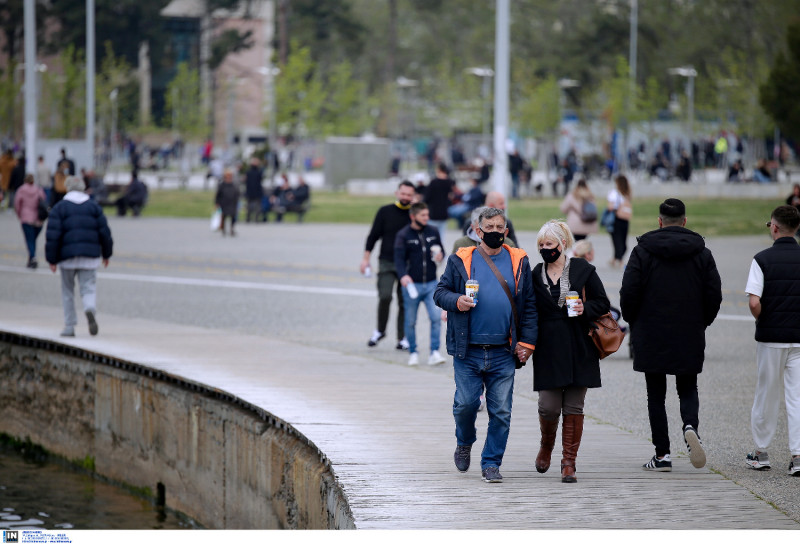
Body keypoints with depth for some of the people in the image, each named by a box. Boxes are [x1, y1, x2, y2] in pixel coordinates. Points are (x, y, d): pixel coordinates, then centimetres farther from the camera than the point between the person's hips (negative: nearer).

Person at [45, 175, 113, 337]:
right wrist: (106, 254, 18)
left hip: (67, 256, -1)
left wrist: (52, 259, -1)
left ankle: (69, 326, 10)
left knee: (67, 291, 12)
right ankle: (90, 309, -32)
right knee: (89, 288, 1)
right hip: (90, 257, 1)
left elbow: (53, 236, -5)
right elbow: (104, 232, 7)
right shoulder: (94, 206, 8)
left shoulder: (59, 208, 1)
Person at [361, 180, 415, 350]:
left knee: (404, 301, 1)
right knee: (385, 296, -16)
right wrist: (366, 258, 1)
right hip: (387, 263, -1)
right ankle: (380, 330, 5)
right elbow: (373, 235, 6)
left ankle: (402, 338, 9)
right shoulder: (385, 212, 3)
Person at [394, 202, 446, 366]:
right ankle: (413, 353, 21)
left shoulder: (433, 232, 8)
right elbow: (399, 258, -14)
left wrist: (440, 256, -7)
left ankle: (435, 352, -7)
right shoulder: (403, 235, -5)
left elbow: (441, 251, 18)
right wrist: (403, 275, -33)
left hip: (431, 284, 2)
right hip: (412, 284, -2)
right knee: (410, 322, 6)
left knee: (436, 317, -11)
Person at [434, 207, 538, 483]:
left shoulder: (518, 262, 9)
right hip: (467, 350, -1)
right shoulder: (461, 260, 6)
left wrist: (526, 342, 2)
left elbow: (529, 305, 10)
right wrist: (456, 301, -13)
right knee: (466, 403, -3)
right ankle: (464, 442, 27)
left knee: (501, 411, -1)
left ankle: (491, 463, 10)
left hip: (503, 353, 1)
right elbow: (440, 292, 9)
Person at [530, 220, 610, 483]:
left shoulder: (582, 270, 2)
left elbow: (603, 303, 5)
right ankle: (546, 446, 26)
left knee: (574, 407, 0)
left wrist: (586, 308, -14)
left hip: (578, 350, -1)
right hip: (548, 350, 1)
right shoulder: (535, 275, 9)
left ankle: (569, 462, 6)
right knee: (549, 406, -4)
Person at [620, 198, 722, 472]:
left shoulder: (642, 251, -5)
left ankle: (662, 455, 4)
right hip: (690, 337, 2)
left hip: (651, 337, -2)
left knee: (656, 395, 6)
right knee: (688, 390, 13)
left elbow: (629, 293, -8)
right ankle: (690, 427, -17)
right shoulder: (702, 253, 2)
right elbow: (715, 295, 1)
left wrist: (634, 323, 9)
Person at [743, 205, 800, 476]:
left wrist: (762, 322, 3)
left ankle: (760, 452, 20)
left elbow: (754, 302, -16)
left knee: (766, 395, 10)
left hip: (770, 338, -1)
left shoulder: (763, 259, -8)